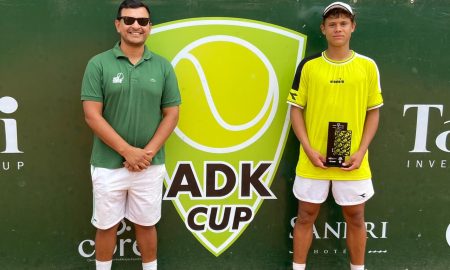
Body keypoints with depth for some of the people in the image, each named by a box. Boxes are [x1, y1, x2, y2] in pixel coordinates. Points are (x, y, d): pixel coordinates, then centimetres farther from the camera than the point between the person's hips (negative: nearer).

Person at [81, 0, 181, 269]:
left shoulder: (163, 67, 2)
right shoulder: (99, 64, -5)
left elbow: (171, 114, 2)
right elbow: (92, 116, -9)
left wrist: (148, 152, -10)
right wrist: (128, 151, -14)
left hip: (150, 165, 1)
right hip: (108, 164, -1)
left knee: (146, 224, 15)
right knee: (106, 226, 13)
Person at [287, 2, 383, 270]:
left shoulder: (367, 66, 1)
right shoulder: (308, 65, -1)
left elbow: (373, 111, 5)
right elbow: (296, 109, 1)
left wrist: (361, 151, -6)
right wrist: (308, 149, -9)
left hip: (352, 160, 1)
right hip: (313, 159, 0)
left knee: (355, 217, 12)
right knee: (306, 215, 9)